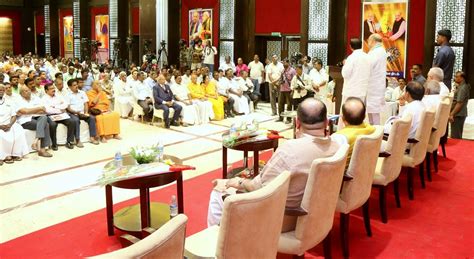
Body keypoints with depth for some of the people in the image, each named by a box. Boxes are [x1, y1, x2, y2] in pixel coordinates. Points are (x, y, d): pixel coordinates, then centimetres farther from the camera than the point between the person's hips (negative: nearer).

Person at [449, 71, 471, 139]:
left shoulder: (462, 88, -13)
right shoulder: (460, 87, 17)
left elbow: (459, 103, -20)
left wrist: (451, 114, -20)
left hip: (458, 115, -10)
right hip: (459, 115, 10)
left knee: (455, 136, -9)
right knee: (457, 136, 15)